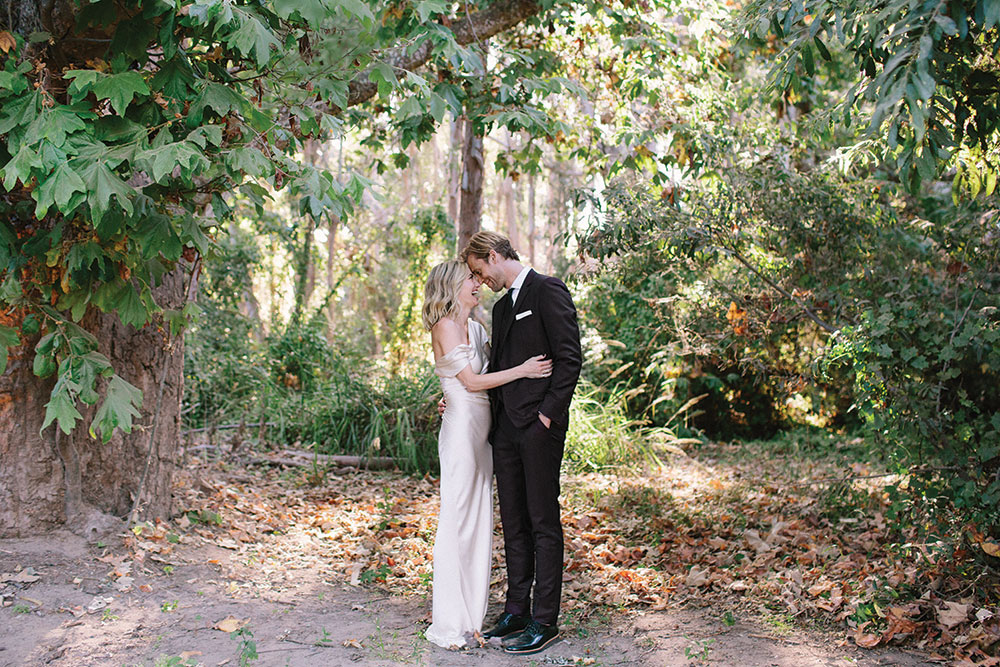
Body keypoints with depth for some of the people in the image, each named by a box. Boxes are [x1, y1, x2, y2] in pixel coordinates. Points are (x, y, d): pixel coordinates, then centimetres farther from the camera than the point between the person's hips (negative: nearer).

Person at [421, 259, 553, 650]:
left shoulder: (475, 328, 16)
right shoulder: (445, 326, -8)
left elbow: (495, 364, 20)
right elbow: (471, 381, -12)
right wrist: (522, 371, -12)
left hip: (482, 428, 8)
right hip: (461, 427, -8)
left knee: (480, 519, 9)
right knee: (456, 519, -6)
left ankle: (471, 614, 16)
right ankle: (448, 623, 0)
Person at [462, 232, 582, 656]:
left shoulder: (548, 291, -6)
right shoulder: (501, 306, 20)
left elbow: (569, 357, -13)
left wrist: (548, 413, -16)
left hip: (538, 425, -8)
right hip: (505, 427, 8)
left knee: (543, 522, -2)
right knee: (513, 522, 12)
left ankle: (545, 621, 4)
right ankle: (517, 610, 20)